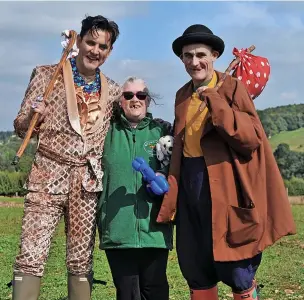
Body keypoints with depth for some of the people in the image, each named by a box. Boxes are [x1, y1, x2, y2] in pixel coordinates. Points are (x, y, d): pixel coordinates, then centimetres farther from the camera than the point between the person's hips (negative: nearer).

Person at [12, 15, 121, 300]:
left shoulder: (113, 91, 11)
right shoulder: (46, 74, 2)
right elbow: (20, 127, 1)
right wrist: (32, 119, -21)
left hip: (88, 180, 3)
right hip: (48, 175, -3)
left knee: (81, 261, 7)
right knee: (31, 257, -11)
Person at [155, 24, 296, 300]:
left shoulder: (233, 87, -5)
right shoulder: (182, 96, 12)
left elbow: (252, 137, -15)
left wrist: (215, 102, -21)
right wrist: (171, 182, 7)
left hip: (224, 184, -5)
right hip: (189, 184, 6)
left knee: (235, 268, -1)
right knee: (194, 269, 10)